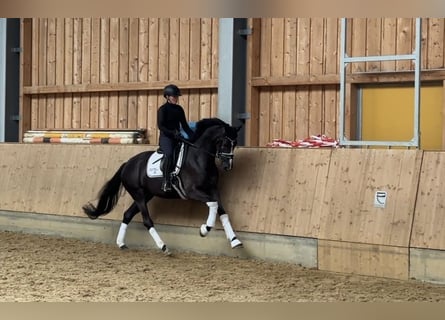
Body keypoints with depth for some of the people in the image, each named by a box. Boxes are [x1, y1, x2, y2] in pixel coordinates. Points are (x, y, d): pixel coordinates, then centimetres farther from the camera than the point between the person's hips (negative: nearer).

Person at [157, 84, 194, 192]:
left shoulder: (179, 109, 13)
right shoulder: (162, 109, -5)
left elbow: (184, 125, 16)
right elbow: (161, 126, -14)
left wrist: (193, 136, 1)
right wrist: (173, 133, -26)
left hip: (177, 138, 7)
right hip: (165, 137, -7)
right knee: (169, 154, -33)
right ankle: (166, 181, -32)